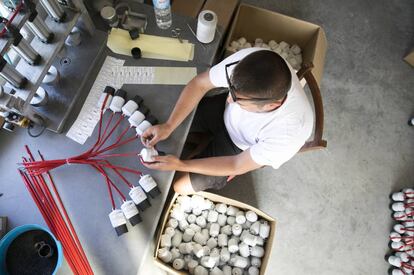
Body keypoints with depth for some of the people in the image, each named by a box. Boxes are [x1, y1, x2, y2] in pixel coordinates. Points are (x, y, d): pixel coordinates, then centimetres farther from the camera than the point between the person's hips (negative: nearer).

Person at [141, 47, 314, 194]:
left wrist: (180, 165, -26)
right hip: (225, 112, 4)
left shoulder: (289, 133, -40)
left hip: (244, 150, -3)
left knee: (178, 185, -2)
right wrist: (168, 126, -27)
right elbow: (200, 84, -17)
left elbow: (237, 166, -25)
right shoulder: (247, 59, -34)